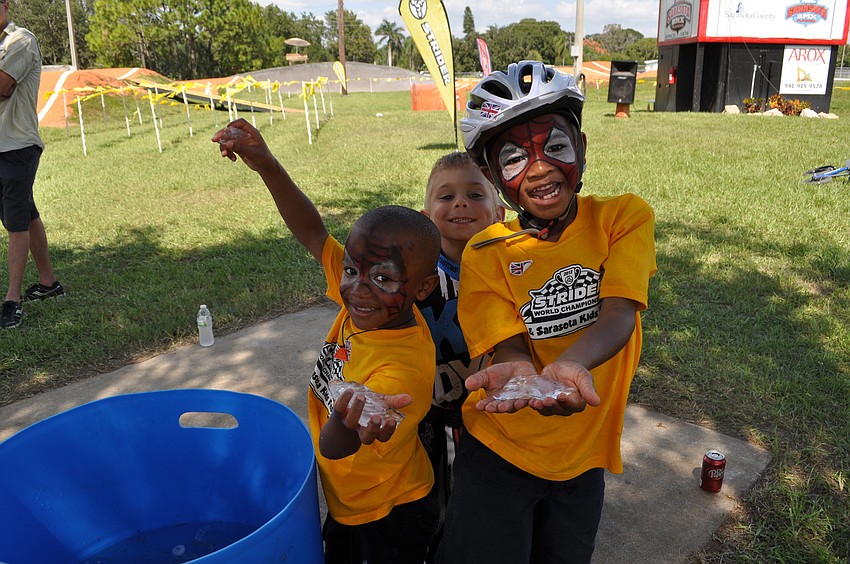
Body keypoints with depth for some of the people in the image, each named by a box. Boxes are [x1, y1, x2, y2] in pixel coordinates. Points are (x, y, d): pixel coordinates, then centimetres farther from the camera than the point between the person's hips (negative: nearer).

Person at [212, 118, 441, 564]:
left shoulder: (404, 369, -37)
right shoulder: (366, 300, -17)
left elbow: (334, 448, -41)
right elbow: (313, 233, -11)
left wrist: (347, 422, -65)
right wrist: (267, 165, -20)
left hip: (388, 523, -7)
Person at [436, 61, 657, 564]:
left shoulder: (625, 217, -9)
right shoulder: (486, 254, -9)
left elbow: (619, 314, -21)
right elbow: (509, 344, -16)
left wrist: (570, 365, -42)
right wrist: (514, 370, -40)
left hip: (583, 453, 2)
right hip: (499, 449, -1)